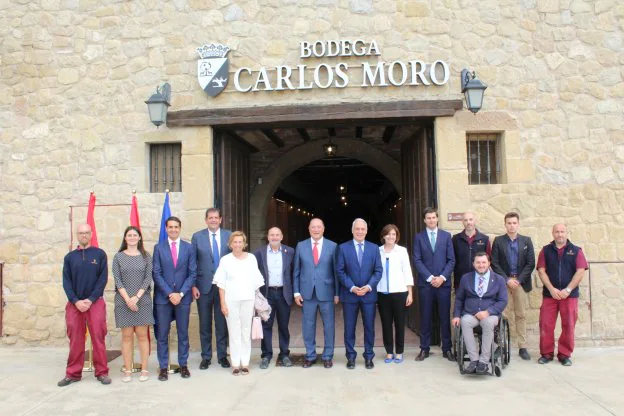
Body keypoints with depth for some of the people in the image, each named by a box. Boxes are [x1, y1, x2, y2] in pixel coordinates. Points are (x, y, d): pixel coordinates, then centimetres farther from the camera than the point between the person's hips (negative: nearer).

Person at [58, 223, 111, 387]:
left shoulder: (100, 254, 3)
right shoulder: (69, 257, 9)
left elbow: (103, 278, -2)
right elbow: (66, 282, 4)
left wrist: (91, 299, -11)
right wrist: (76, 301, -9)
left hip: (95, 302, -2)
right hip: (74, 304, 2)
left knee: (98, 338, -2)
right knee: (75, 340, 5)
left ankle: (102, 372, 6)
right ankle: (73, 374, 14)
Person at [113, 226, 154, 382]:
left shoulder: (146, 256, 5)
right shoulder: (118, 257, 5)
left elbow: (148, 278, -1)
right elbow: (117, 280, -1)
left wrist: (136, 297, -11)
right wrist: (127, 299, -11)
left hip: (142, 300, 0)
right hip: (123, 301, 0)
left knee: (142, 335, 0)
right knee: (127, 336, 2)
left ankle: (144, 370, 6)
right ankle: (127, 370, 8)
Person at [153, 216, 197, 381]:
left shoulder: (189, 248, 4)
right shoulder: (159, 248, 2)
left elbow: (192, 273, 1)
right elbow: (157, 274, -2)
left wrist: (181, 293, -9)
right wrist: (169, 294, -10)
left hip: (183, 297, 1)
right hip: (163, 297, -1)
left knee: (183, 333, 9)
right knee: (162, 334, 3)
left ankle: (183, 365, 19)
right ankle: (163, 367, 12)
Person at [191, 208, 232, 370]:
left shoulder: (229, 235, 3)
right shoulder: (197, 237, 2)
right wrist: (193, 285, -5)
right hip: (204, 286, 0)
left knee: (222, 323, 8)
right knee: (205, 324, 8)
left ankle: (222, 355, 20)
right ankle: (206, 356, 21)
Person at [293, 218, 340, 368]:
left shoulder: (332, 246, -1)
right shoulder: (301, 246, 4)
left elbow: (337, 271, 1)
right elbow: (296, 271, 6)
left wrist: (337, 293, -2)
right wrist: (296, 292, 1)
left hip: (326, 292, -1)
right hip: (307, 293, 1)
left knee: (329, 325, 7)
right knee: (308, 326, 8)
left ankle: (327, 356, 20)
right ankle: (310, 356, 21)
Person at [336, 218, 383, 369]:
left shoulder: (374, 248, 6)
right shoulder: (343, 248, 1)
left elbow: (378, 271, 2)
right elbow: (340, 271, -3)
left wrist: (368, 286, -12)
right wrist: (352, 288, -13)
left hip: (369, 293, 1)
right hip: (349, 294, -1)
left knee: (369, 327, 7)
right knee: (349, 328, 5)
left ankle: (369, 356, 19)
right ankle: (351, 357, 17)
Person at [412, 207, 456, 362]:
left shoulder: (446, 236, 7)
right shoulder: (419, 237, 4)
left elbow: (451, 260, 3)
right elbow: (417, 260, -2)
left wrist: (442, 277, -9)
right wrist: (430, 278, -11)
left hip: (443, 282, 1)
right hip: (425, 283, 0)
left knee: (445, 316, 4)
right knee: (425, 317, 4)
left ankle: (447, 349, 13)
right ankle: (424, 349, 12)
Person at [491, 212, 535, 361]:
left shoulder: (526, 241, 7)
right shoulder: (498, 241, 4)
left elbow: (531, 263, 2)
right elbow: (494, 263, -1)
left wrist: (518, 280, -8)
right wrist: (507, 279, -10)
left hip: (521, 282, 1)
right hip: (504, 282, -1)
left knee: (521, 315, 5)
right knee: (504, 315, -3)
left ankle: (523, 347, 11)